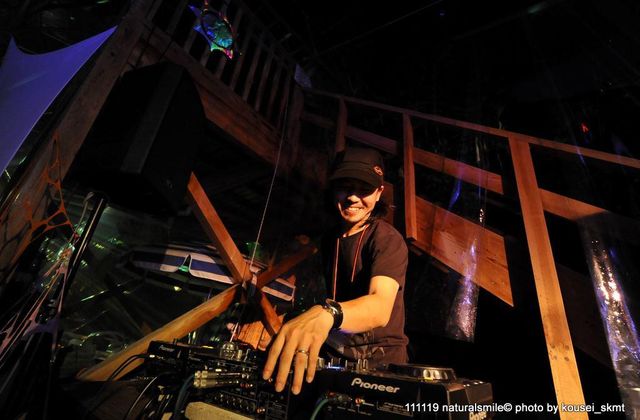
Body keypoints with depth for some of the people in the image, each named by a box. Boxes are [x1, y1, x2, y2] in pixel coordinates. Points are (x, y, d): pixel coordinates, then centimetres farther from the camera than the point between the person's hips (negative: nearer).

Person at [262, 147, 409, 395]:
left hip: (380, 363, -4)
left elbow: (380, 306, -31)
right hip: (331, 354, 5)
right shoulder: (330, 237, 8)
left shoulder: (388, 240, -15)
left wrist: (325, 314, -49)